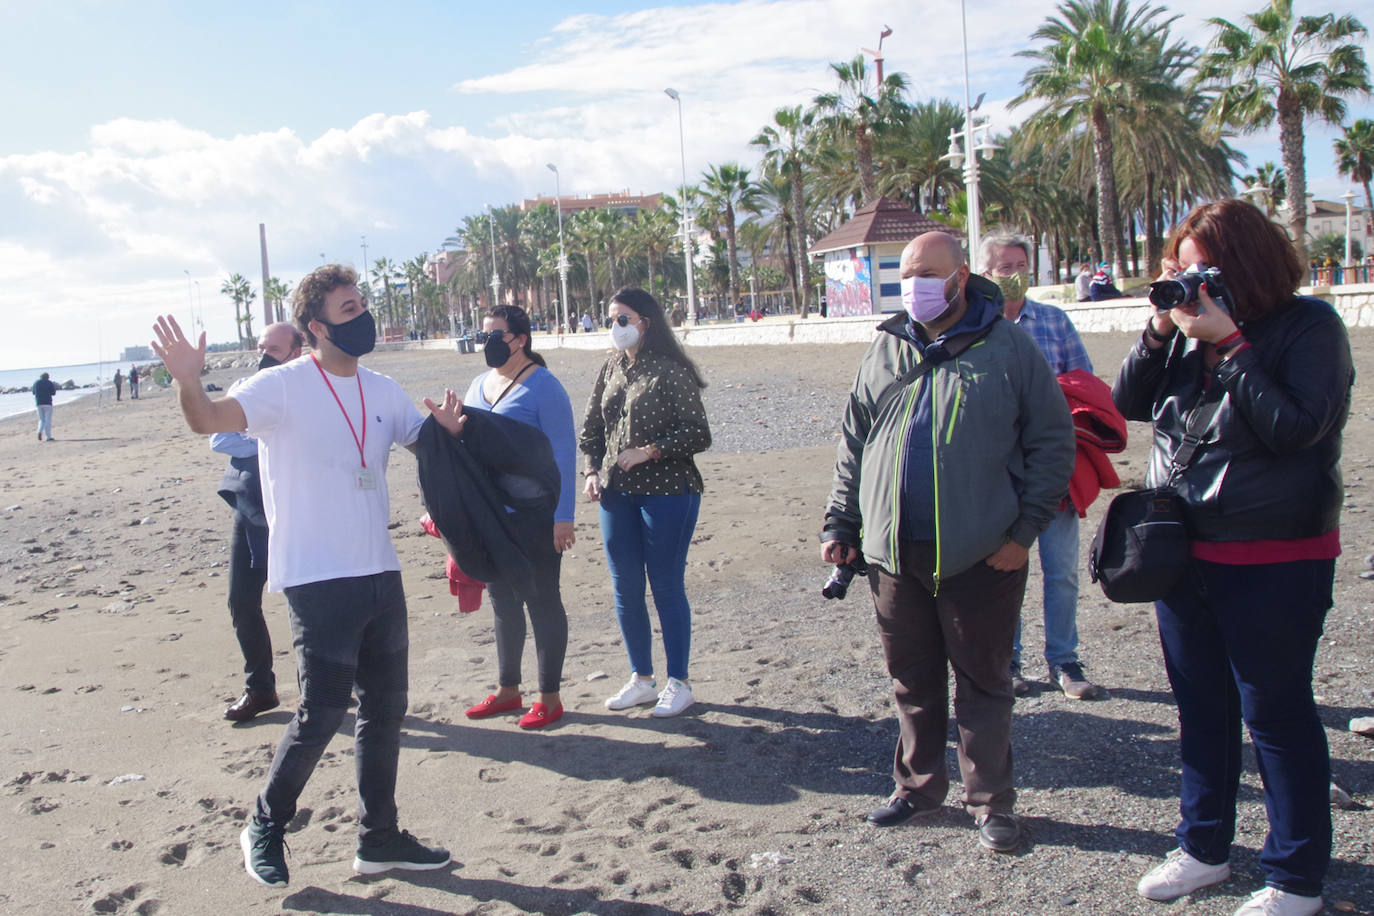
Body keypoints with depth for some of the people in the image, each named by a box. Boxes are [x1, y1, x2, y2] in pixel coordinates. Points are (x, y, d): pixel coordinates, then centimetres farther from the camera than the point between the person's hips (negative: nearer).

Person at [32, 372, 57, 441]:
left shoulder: (36, 383, 7)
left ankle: (40, 431, -15)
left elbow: (34, 393, 13)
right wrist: (55, 388, 17)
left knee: (41, 420, 13)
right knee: (48, 420, 1)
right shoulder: (49, 382, -3)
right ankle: (48, 437, -2)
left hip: (39, 403, 3)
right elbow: (53, 393, -2)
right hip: (48, 403, -3)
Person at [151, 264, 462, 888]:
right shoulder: (284, 387, -9)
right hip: (318, 580, -7)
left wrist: (449, 428, -5)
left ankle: (379, 838, 27)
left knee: (385, 708, 13)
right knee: (322, 715, -4)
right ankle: (265, 827, 22)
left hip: (381, 575, 7)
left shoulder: (382, 391, 9)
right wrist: (188, 382, -44)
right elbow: (210, 420, -23)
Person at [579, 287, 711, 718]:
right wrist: (593, 472, 5)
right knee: (625, 589, 10)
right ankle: (641, 680, 25)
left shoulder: (671, 371, -9)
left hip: (666, 493, -6)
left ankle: (679, 683, 15)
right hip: (617, 494, 7)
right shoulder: (611, 370, 11)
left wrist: (648, 451, -17)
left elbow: (697, 435, -10)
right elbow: (591, 429, 18)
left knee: (667, 587, 1)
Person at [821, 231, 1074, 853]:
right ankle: (919, 785, 31)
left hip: (981, 556, -4)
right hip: (893, 552, 4)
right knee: (912, 680, 14)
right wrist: (839, 523, 8)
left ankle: (991, 801, 22)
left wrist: (1024, 528, -9)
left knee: (982, 682, 7)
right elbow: (853, 443, 14)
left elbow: (1052, 443, -2)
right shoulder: (885, 350, 10)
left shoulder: (1008, 348, -2)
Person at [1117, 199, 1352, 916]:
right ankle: (1203, 848, 32)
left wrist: (1228, 342, -20)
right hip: (1185, 554, 6)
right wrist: (1159, 332, -9)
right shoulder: (1190, 325, 7)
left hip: (1274, 564, -6)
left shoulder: (1309, 325, -9)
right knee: (1201, 707, 16)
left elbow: (1294, 427, -20)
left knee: (1276, 714, 3)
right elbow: (1128, 403, 3)